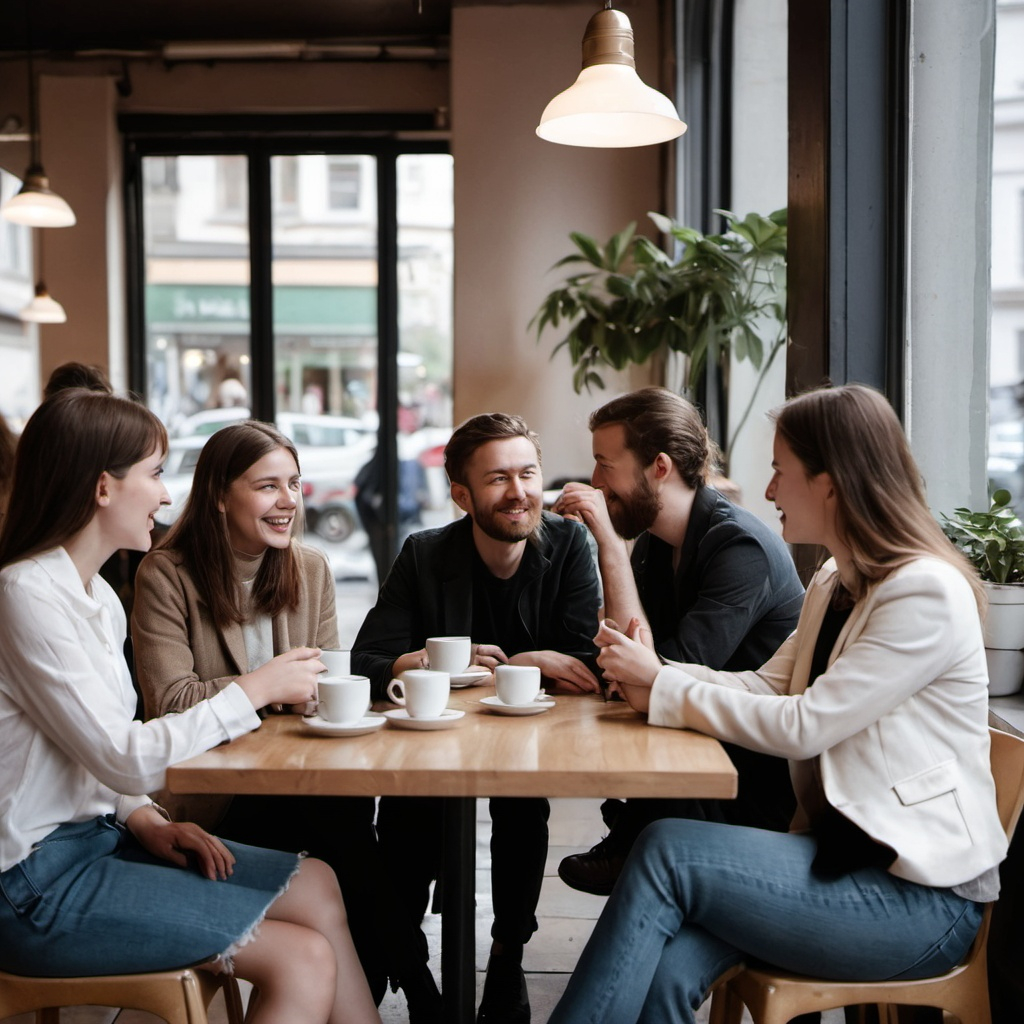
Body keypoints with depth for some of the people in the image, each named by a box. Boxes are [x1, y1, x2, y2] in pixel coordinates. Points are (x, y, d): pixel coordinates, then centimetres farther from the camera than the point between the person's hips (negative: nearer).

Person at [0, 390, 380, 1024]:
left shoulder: (97, 594, 11)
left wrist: (144, 819, -3)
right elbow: (123, 757, -21)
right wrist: (255, 690, -13)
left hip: (96, 832, 9)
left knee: (315, 883, 4)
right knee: (305, 959, -14)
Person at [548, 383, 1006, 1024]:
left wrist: (663, 689, -12)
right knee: (665, 971, -19)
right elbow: (766, 686, 11)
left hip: (921, 896, -7)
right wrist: (654, 672, -5)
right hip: (841, 852, 7)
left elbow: (805, 724, -19)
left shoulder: (927, 593, -15)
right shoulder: (835, 585, 14)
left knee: (668, 851, -22)